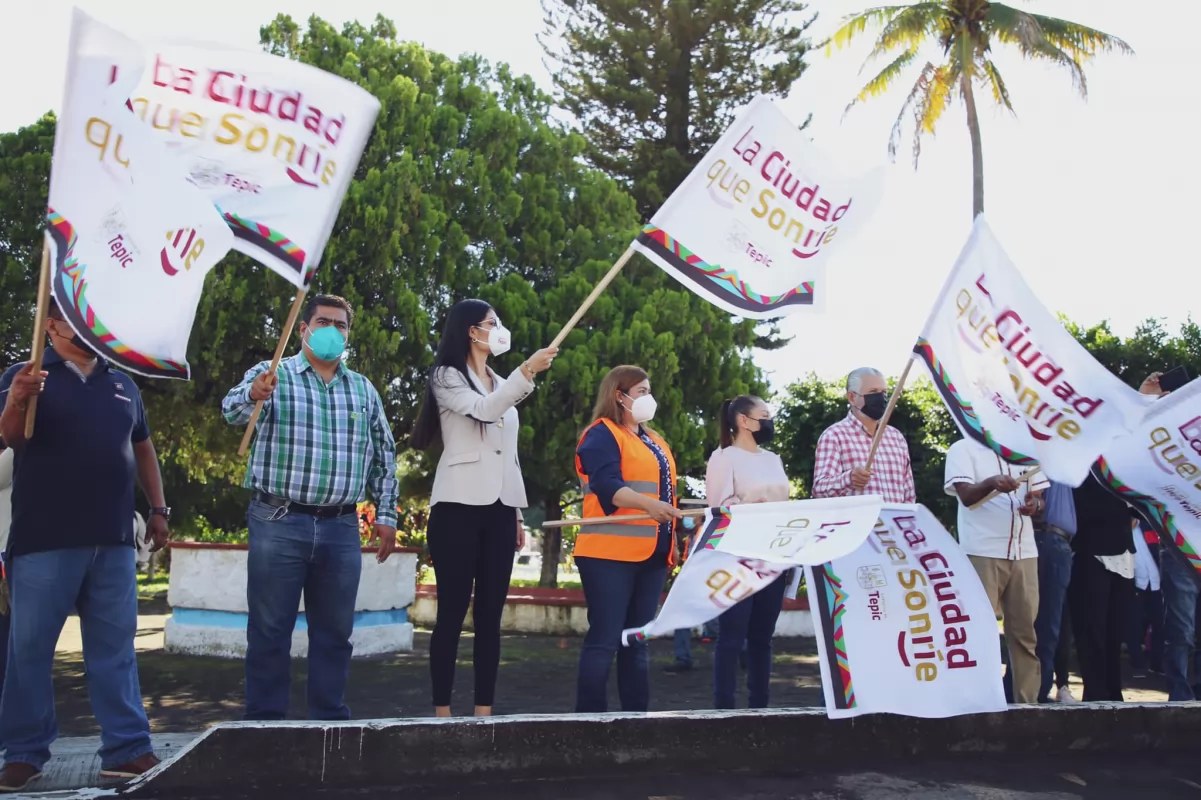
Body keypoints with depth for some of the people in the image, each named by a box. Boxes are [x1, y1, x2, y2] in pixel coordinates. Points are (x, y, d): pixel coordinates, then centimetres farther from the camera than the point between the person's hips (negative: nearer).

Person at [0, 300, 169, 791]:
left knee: (115, 648, 6)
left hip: (113, 539, 4)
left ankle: (127, 749, 9)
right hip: (45, 539, -4)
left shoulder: (122, 383, 15)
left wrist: (158, 509, 13)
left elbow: (142, 448, 21)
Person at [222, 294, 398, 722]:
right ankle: (265, 720, 14)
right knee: (270, 630, 3)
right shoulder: (270, 375, 1)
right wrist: (253, 395, -42)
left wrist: (386, 514, 10)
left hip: (341, 529, 4)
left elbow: (384, 454, 16)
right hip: (278, 525, -3)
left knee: (334, 631, 10)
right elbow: (233, 410, -19)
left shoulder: (364, 389, 13)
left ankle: (330, 717, 21)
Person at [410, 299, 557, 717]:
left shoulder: (501, 384, 19)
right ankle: (442, 711, 1)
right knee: (452, 612, -5)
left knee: (490, 615, 3)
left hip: (499, 510, 6)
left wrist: (518, 511, 16)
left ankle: (484, 710, 7)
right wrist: (527, 370, -27)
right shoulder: (447, 377, 2)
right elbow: (482, 410, -18)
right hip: (459, 507, -5)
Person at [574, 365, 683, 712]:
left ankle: (636, 714, 15)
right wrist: (647, 504, -36)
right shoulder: (602, 434, -5)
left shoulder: (654, 440, 22)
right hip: (610, 553, -8)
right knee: (605, 639, -9)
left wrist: (676, 519, 18)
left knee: (637, 640, 11)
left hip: (651, 554, 8)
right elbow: (607, 485, -21)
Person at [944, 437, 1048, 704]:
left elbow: (1040, 497, 14)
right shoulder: (963, 449, 1)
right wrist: (992, 482, -32)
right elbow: (966, 495, -12)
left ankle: (1028, 701, 12)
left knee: (1025, 631, 6)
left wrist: (1034, 504, -10)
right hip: (982, 552, -5)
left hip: (1024, 552, 5)